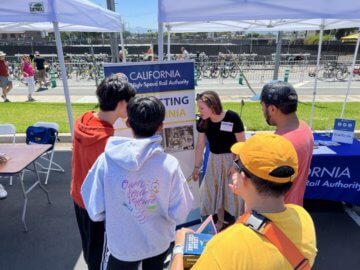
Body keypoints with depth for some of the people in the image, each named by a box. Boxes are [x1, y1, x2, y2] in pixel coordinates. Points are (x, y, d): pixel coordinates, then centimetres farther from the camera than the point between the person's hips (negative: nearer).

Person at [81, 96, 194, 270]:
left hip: (122, 247, 0)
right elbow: (179, 214, -15)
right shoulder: (169, 164, -23)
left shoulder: (106, 160, -22)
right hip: (158, 244, 1)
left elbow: (95, 212, -14)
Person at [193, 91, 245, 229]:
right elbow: (200, 145, -3)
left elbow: (242, 143, -16)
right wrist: (197, 166, 2)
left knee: (233, 192, 8)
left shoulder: (232, 117, -26)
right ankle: (220, 221, 37)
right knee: (214, 191, 15)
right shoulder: (202, 121, -14)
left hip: (232, 159, -4)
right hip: (214, 159, 4)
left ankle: (233, 221, 32)